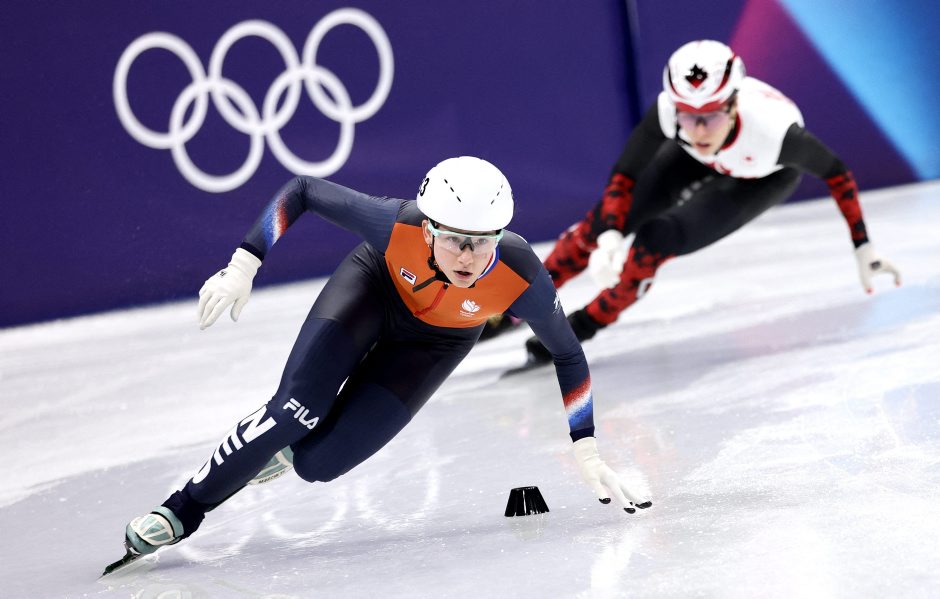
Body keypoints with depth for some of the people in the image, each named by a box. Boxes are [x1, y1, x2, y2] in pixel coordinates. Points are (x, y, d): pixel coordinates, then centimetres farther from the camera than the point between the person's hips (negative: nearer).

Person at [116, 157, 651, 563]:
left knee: (316, 461, -13)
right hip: (376, 285, 0)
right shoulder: (397, 224, -39)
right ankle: (183, 512, -3)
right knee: (296, 410, -22)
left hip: (436, 342, 0)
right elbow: (302, 192, -24)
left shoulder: (522, 278, -38)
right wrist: (242, 267, -29)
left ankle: (280, 448, 24)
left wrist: (587, 451, -17)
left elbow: (567, 355, -20)